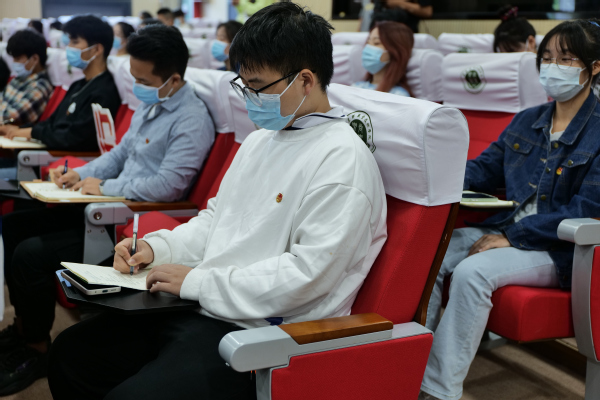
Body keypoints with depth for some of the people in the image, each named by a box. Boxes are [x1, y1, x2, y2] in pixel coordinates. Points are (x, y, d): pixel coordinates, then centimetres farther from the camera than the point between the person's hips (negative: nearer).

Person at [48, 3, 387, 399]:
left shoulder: (343, 161, -16)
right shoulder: (260, 140, 14)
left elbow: (306, 274, -22)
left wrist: (197, 282, -16)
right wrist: (157, 247, 5)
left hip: (256, 333, -9)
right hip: (197, 307, 9)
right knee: (70, 353, 9)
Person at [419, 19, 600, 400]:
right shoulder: (526, 121, 15)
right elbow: (486, 168, 19)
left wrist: (510, 237, -19)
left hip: (557, 250, -6)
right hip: (506, 228, 7)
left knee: (471, 272, -32)